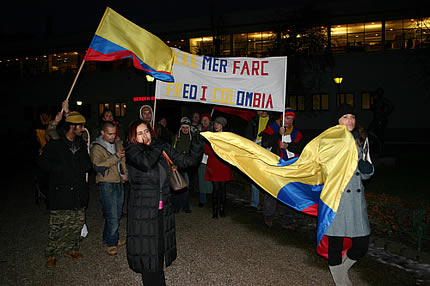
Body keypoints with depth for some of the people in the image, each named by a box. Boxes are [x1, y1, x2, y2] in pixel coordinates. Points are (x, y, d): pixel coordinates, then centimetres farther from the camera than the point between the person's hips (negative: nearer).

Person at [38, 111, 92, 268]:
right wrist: (64, 170, -14)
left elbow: (88, 165, 8)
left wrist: (71, 167, -9)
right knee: (57, 226, 0)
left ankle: (71, 249, 28)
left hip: (79, 192, 5)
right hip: (60, 192, -5)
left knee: (77, 223, 12)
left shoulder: (81, 143, 10)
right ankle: (51, 254, 16)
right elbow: (43, 162, -6)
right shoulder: (55, 143, -5)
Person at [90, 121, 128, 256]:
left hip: (119, 183, 6)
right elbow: (97, 166, -20)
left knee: (117, 214, 13)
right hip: (107, 185, -6)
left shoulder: (118, 143, 11)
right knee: (112, 217, -7)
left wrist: (125, 173, 5)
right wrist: (115, 157, -22)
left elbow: (124, 160, 21)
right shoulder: (96, 147, -8)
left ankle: (112, 239, 29)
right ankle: (111, 242, 10)